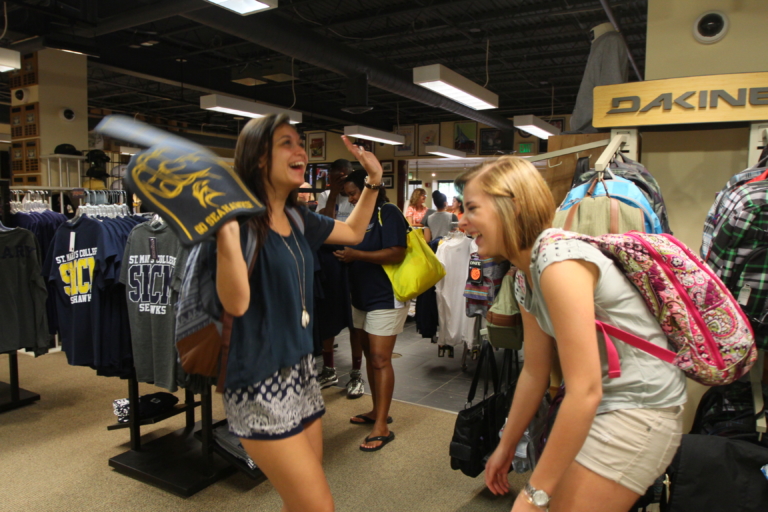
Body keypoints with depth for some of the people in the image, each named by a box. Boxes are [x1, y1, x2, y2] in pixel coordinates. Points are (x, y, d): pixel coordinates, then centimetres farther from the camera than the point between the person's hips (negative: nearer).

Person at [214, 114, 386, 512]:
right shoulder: (241, 219, -15)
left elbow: (353, 233, 24)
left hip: (302, 370, 8)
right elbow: (236, 303, -26)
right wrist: (226, 228, -36)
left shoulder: (297, 219, 7)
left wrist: (373, 180, 18)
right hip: (260, 382, -8)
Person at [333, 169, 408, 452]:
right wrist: (345, 255, 2)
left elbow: (396, 253, -24)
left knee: (380, 359, -8)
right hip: (362, 297, 9)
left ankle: (382, 427, -2)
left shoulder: (388, 213, -13)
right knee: (370, 355, 14)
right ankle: (377, 411, 27)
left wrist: (356, 255, -22)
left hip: (385, 298, -9)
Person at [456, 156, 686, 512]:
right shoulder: (525, 276, 3)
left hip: (639, 413, -8)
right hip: (604, 407, 8)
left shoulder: (559, 262, -24)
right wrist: (505, 447, 18)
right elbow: (534, 371, 10)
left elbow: (584, 391, -26)